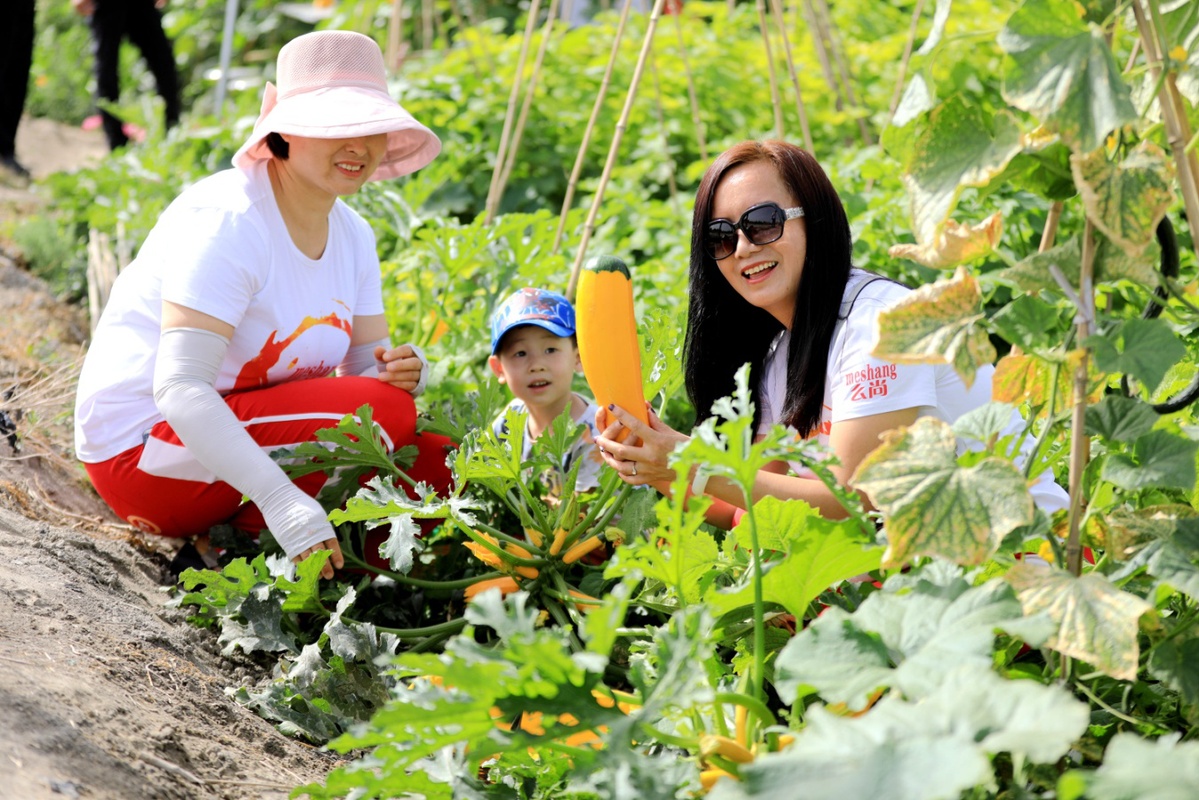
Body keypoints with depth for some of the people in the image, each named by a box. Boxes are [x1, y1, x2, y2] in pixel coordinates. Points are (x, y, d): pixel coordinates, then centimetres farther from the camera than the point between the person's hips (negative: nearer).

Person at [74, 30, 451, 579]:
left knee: (440, 468, -5)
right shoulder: (228, 220, -22)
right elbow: (180, 389, -31)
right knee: (383, 410, -24)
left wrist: (400, 369, -21)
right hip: (145, 447, -9)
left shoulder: (351, 235, 6)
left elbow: (368, 366, 6)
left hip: (228, 434, 9)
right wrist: (281, 500, -42)